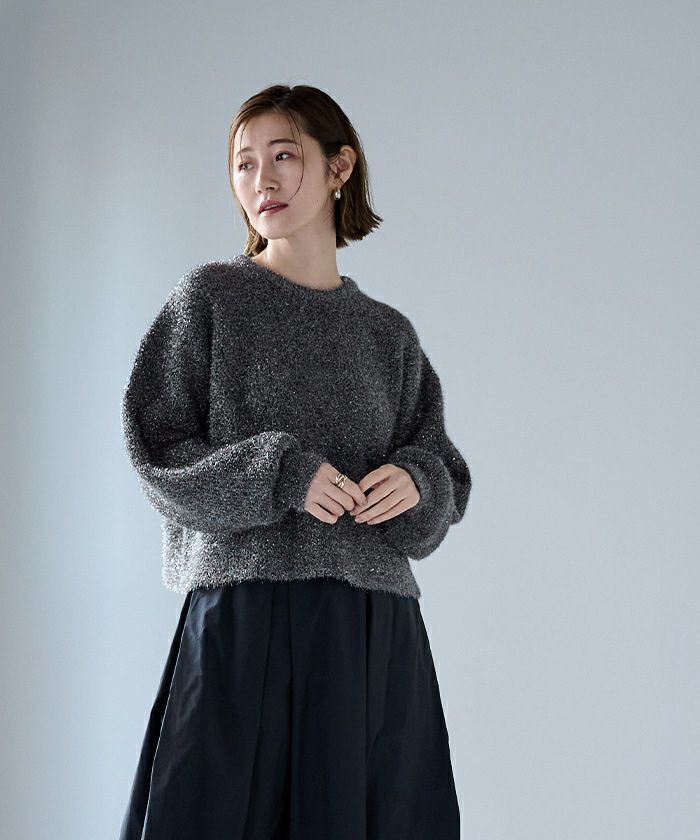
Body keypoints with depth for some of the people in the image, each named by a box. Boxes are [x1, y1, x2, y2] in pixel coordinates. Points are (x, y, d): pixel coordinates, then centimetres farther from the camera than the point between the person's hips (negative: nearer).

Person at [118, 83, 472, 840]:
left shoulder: (389, 335, 13)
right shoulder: (209, 298, 5)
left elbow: (446, 483, 14)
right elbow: (156, 453, -1)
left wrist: (415, 483, -10)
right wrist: (279, 474, -15)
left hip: (377, 628, 3)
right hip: (246, 613, -3)